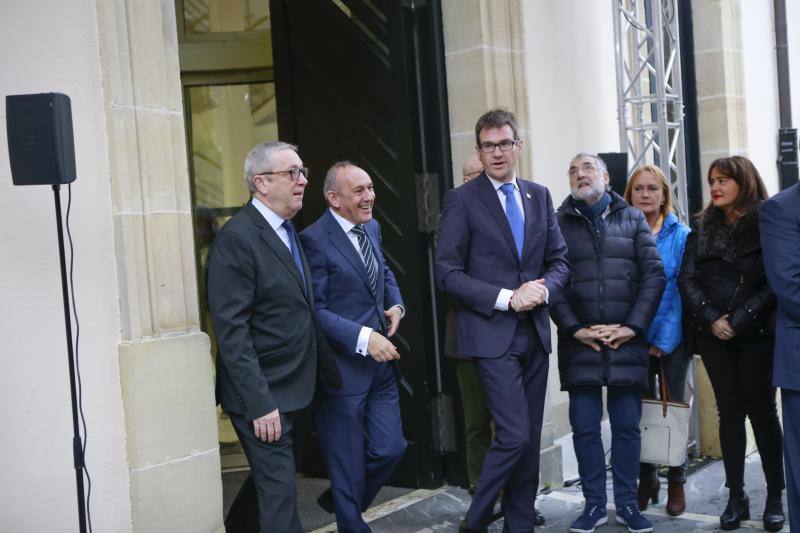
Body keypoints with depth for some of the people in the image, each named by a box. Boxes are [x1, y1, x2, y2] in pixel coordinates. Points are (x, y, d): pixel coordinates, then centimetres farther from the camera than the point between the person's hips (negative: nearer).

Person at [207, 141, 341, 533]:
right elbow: (231, 331, -21)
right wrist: (261, 404, -22)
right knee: (279, 497, 0)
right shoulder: (236, 238, -17)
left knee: (271, 483, 21)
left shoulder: (288, 232, 10)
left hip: (294, 390, 8)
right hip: (262, 396, -8)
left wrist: (329, 372, 12)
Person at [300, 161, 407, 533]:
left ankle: (345, 501, 36)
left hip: (381, 362, 7)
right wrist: (363, 338, -24)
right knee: (349, 466, 6)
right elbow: (315, 310, -19)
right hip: (344, 369, -7)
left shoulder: (372, 228, 9)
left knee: (390, 449, 10)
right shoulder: (314, 240, -16)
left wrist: (397, 306, 6)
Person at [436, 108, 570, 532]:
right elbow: (447, 273, -9)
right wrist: (506, 298, -17)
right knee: (515, 435, -10)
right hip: (491, 334, -5)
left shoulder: (539, 196, 11)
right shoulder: (462, 199, -4)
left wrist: (544, 288, -9)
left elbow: (560, 260, 12)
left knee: (530, 438, 10)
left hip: (535, 333, 5)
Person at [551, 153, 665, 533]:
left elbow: (654, 274, 2)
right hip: (579, 342, 0)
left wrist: (634, 326, -8)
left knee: (627, 426, 6)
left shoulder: (633, 219, 9)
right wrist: (574, 329, -11)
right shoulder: (557, 223, 6)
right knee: (585, 428, 3)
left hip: (627, 340, 1)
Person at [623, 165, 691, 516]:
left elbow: (683, 290, -6)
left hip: (672, 338, -1)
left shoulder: (680, 236, -3)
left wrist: (666, 339, -11)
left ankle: (676, 483, 19)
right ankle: (646, 480, 22)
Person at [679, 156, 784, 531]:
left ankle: (775, 497, 13)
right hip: (713, 335, 3)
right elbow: (687, 279, 2)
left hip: (758, 333, -3)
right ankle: (736, 496, 13)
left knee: (762, 411, 3)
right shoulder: (702, 227, 9)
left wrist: (740, 320, -15)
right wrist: (712, 318, -11)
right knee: (729, 412, 6)